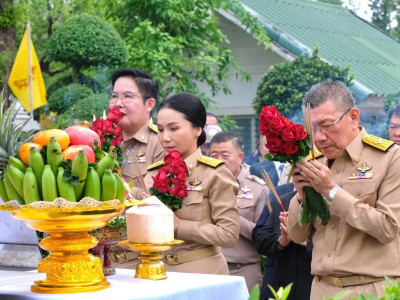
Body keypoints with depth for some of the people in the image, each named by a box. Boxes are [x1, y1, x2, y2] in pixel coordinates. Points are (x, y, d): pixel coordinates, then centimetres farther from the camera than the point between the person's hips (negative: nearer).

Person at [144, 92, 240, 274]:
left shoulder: (214, 174, -7)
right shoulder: (153, 173, 7)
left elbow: (229, 234, -14)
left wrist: (178, 225, -17)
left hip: (203, 273, -4)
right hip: (160, 269, 4)